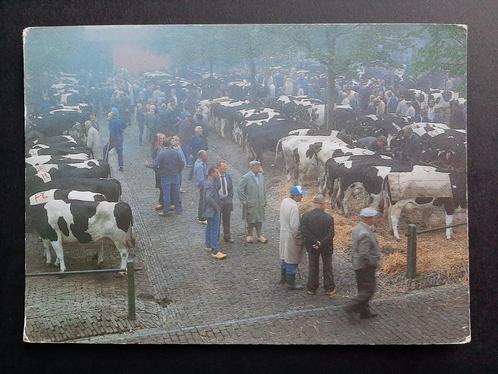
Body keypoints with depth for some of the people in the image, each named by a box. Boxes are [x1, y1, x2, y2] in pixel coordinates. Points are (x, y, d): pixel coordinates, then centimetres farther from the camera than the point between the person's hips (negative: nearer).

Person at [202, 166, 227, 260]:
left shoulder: (206, 182, 8)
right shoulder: (210, 185, -24)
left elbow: (201, 189, 26)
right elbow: (209, 198, -34)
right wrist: (216, 206, -22)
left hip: (209, 210, 11)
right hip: (213, 210, -11)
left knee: (210, 228, 21)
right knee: (215, 230, -9)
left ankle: (209, 245, 33)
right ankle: (215, 251, -10)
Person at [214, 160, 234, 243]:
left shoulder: (228, 176, 5)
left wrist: (230, 198, 5)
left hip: (227, 201, 5)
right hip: (218, 201, -5)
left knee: (227, 220, 13)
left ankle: (227, 237, 24)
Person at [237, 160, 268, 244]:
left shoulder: (261, 176, 7)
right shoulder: (246, 177, -11)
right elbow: (240, 190, -11)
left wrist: (264, 200, 12)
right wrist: (244, 201, -12)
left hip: (260, 203, 5)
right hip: (250, 204, -5)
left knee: (260, 220, 9)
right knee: (250, 220, 5)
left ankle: (259, 235, 20)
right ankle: (249, 235, 20)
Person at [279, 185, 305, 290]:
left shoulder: (284, 201, -2)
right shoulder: (294, 207, -27)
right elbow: (295, 226, -25)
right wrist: (299, 238, -15)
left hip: (283, 233, 9)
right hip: (291, 236, -9)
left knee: (284, 256, 24)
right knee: (292, 261, 4)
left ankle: (283, 277, 40)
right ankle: (291, 283, 14)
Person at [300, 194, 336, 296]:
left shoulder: (305, 216, -13)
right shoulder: (328, 218, -19)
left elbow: (304, 232, -18)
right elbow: (331, 234, -23)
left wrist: (314, 242, -18)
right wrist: (321, 244, -19)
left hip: (312, 246, 2)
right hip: (326, 247, -2)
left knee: (312, 268, 17)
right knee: (327, 268, 15)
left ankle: (311, 289, 24)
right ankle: (330, 289, 23)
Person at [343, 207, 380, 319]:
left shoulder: (358, 228, 6)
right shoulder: (365, 233, -26)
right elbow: (364, 254, -29)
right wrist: (374, 263, -15)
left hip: (358, 264, 10)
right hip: (365, 266, -10)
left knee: (363, 289, 17)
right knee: (369, 290, -1)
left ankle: (365, 312, 25)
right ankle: (351, 307, -2)